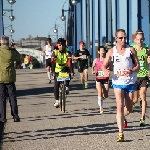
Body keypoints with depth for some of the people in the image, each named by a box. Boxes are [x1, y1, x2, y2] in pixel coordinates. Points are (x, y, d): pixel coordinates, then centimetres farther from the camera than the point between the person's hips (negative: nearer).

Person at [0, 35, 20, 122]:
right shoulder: (11, 52, -10)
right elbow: (18, 58, 7)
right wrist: (14, 50, 14)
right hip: (10, 78, 0)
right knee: (12, 97, 8)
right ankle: (15, 116, 9)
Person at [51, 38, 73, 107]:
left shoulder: (67, 52, -11)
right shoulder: (55, 52, -10)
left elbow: (69, 62, -25)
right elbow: (53, 62, -22)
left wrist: (71, 70, -39)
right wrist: (53, 71, -36)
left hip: (65, 69, -1)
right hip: (57, 71, 1)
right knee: (56, 86, -6)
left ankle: (67, 87, -14)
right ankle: (57, 101, 5)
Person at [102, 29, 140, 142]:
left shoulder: (131, 50, 0)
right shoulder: (111, 52, 0)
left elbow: (138, 65, 2)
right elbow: (104, 65, 6)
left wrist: (131, 71, -19)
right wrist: (106, 71, -17)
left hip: (130, 82, 2)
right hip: (118, 82, -1)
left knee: (129, 109, 10)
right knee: (120, 106, -16)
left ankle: (123, 117, 47)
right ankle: (121, 133, -14)